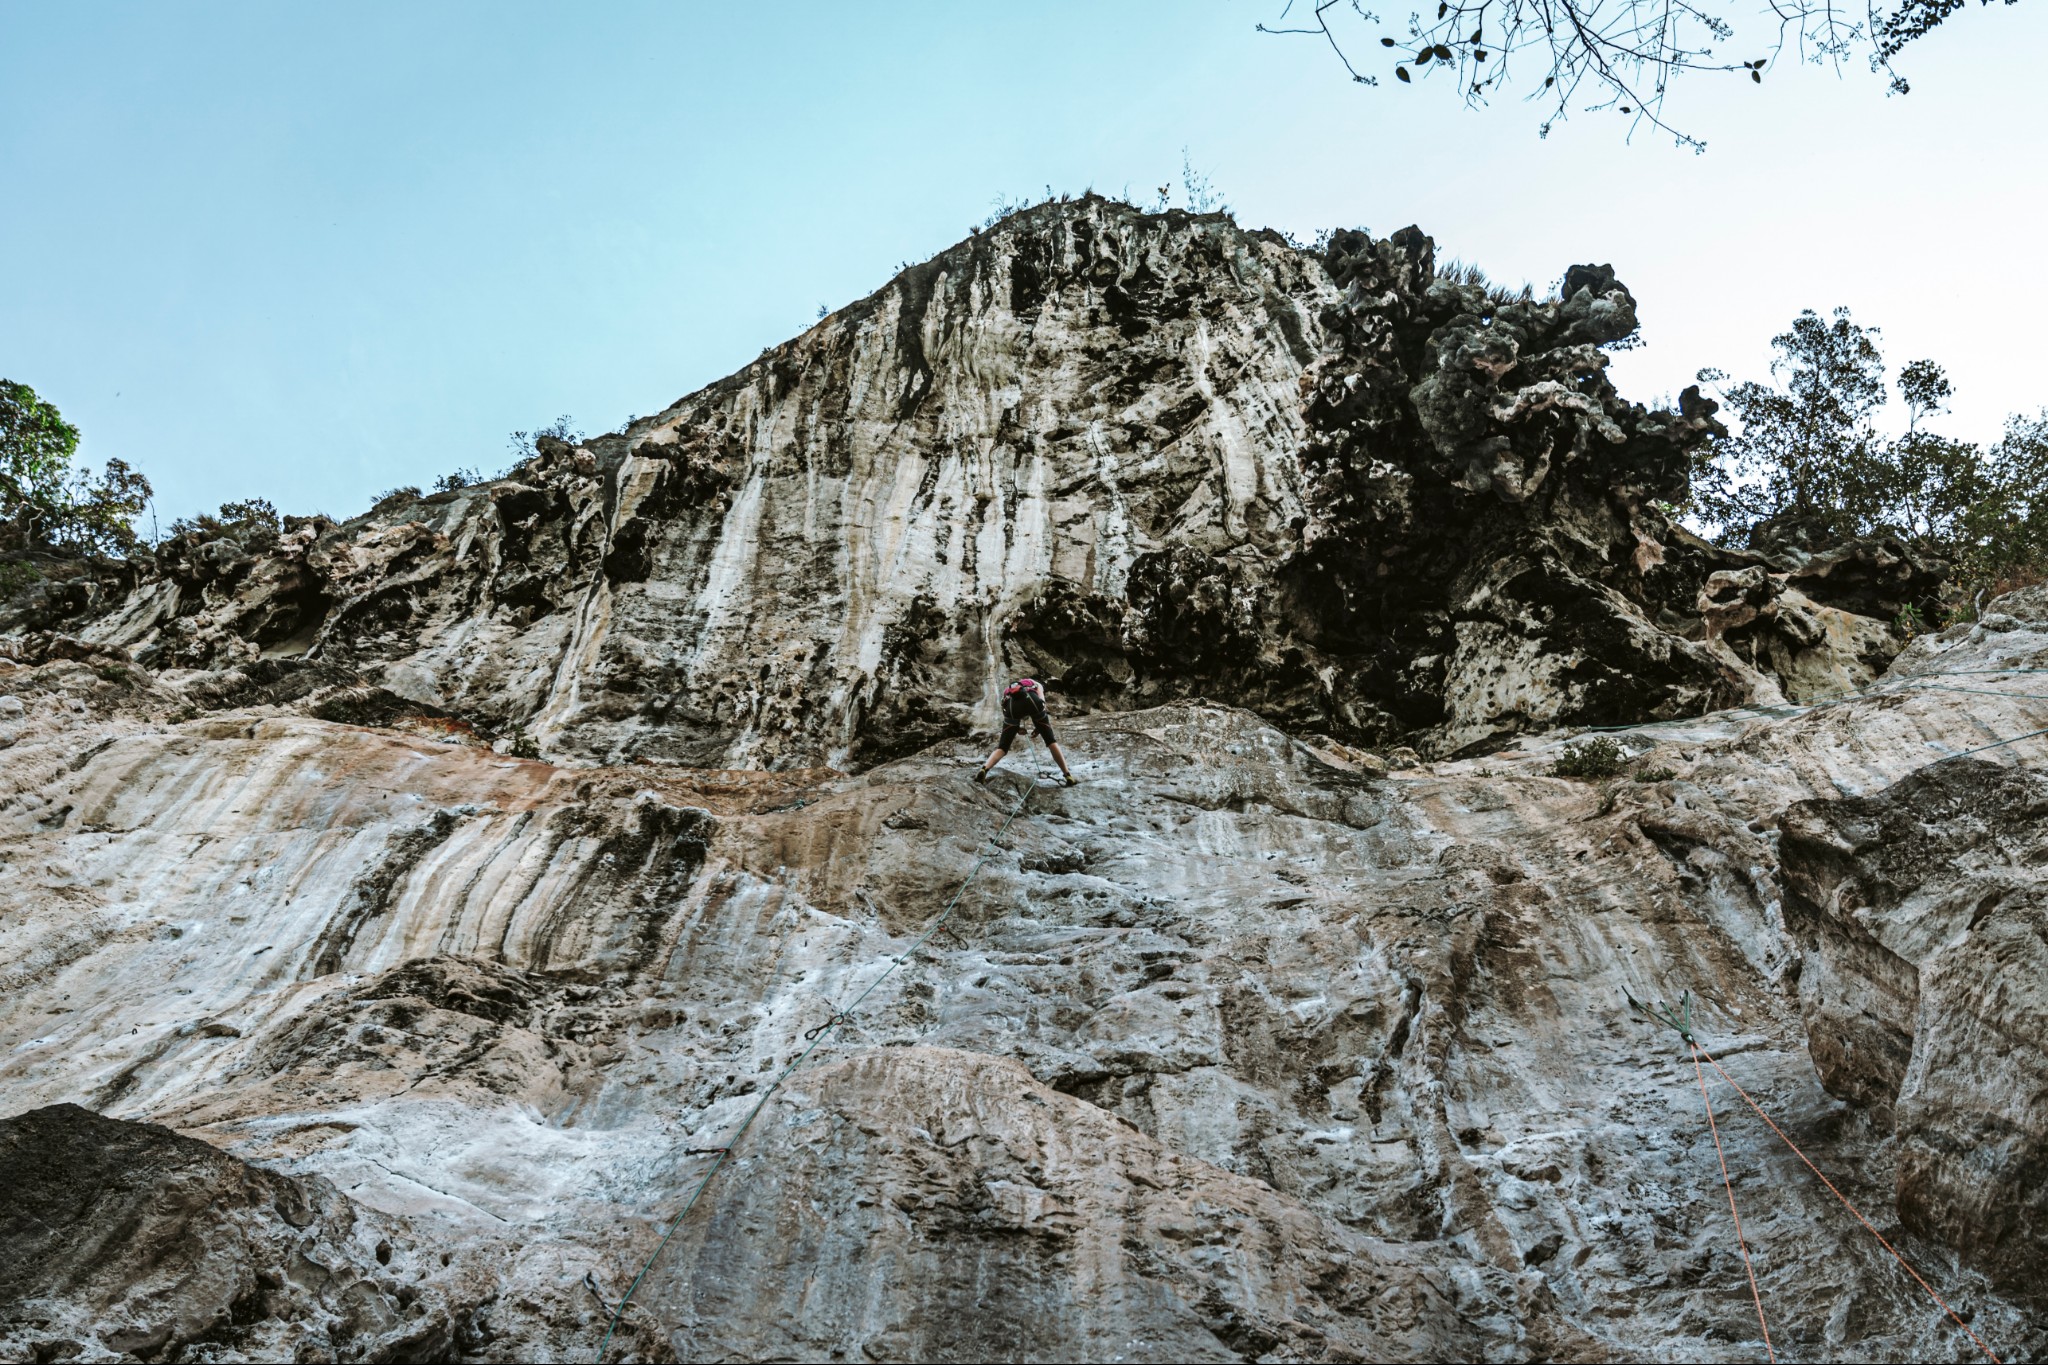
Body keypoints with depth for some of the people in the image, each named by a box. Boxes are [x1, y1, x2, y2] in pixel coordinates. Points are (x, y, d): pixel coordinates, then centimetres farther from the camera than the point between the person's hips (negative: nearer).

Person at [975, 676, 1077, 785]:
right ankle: (1068, 775, 8)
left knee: (1002, 747, 8)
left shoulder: (1008, 690, 45)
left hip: (1011, 703, 2)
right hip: (1030, 698, -1)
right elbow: (1041, 702, 19)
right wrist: (1038, 727, 17)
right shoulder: (1036, 684, 40)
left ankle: (984, 769, -16)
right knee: (1051, 741, 11)